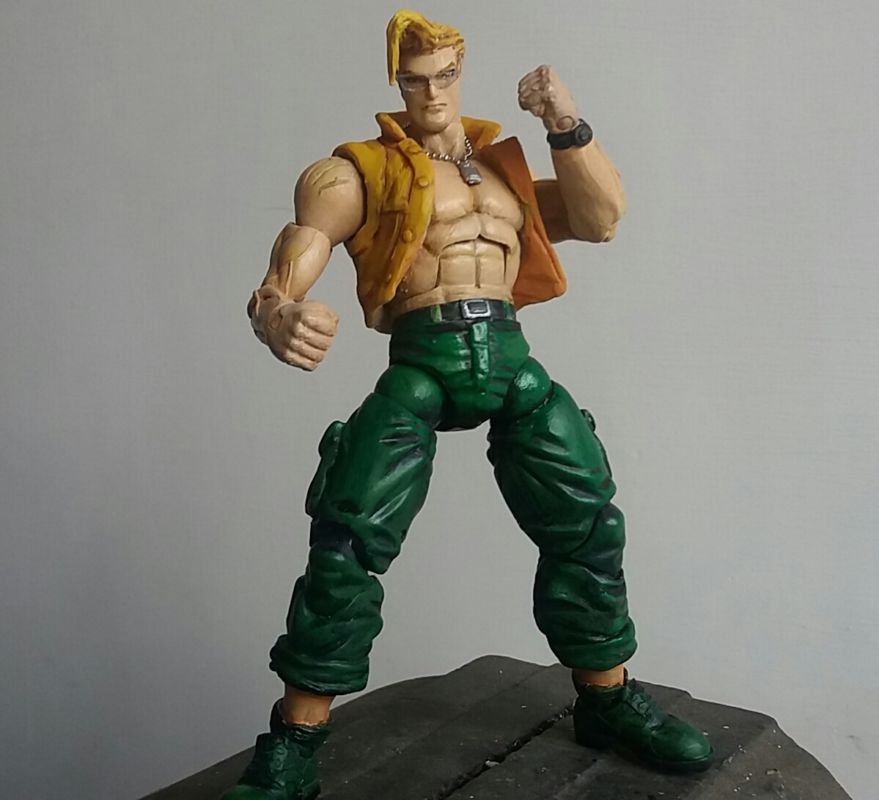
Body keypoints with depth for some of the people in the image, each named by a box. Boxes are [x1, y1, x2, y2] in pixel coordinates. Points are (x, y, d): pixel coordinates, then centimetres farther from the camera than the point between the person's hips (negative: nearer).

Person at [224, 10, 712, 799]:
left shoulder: (506, 167, 21)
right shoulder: (364, 171, 7)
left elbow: (602, 218, 9)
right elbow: (292, 263, -8)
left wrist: (568, 126, -5)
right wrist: (278, 314, -32)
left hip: (510, 359, 4)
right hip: (422, 363, -4)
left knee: (589, 523, 5)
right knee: (347, 542, -14)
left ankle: (608, 701, 25)